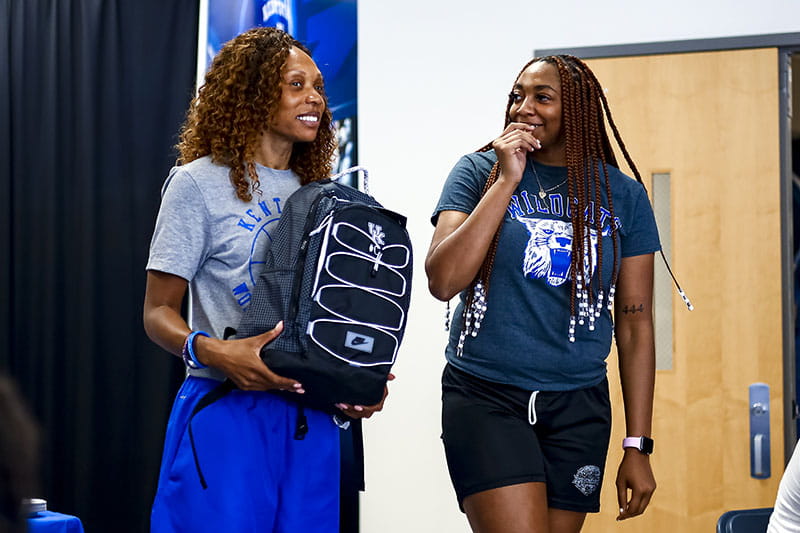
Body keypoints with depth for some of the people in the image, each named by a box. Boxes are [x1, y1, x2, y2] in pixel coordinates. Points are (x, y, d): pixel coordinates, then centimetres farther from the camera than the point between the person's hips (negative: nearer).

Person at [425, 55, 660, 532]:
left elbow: (635, 325, 6)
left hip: (578, 406, 2)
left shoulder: (623, 196, 5)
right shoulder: (478, 173, 2)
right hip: (486, 397, -2)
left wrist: (639, 447, 3)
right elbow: (443, 281, -12)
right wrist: (507, 181, -12)